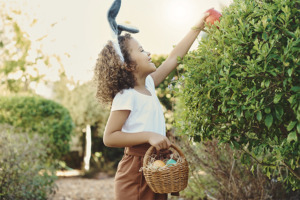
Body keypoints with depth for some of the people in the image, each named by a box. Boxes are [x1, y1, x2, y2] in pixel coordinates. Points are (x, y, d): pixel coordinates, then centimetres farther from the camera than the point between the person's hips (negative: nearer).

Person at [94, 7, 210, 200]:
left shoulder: (148, 85, 8)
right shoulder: (126, 97, -15)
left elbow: (174, 58, 16)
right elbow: (109, 137, -18)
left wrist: (198, 27, 18)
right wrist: (149, 136, -24)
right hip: (136, 171, -8)